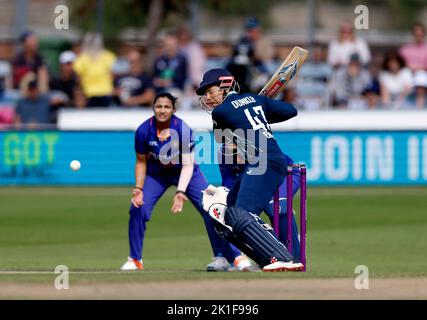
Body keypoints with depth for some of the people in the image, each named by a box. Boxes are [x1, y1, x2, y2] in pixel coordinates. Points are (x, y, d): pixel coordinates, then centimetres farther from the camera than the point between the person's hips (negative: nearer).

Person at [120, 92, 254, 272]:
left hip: (186, 174, -1)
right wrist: (138, 188, -18)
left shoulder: (183, 130, -25)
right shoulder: (143, 131, -20)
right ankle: (134, 260, 0)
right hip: (156, 174, 1)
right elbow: (141, 162, -6)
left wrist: (181, 192, -36)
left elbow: (187, 165, -23)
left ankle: (235, 257, -4)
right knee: (138, 208, -18)